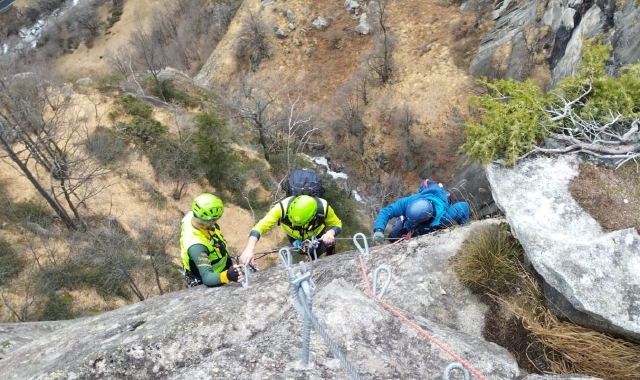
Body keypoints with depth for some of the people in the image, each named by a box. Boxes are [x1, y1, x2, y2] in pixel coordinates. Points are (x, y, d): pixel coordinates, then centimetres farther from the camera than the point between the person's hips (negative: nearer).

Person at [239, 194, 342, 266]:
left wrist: (330, 233, -44)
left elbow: (337, 224, -21)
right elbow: (260, 226, -43)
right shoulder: (283, 207, -44)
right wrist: (249, 250, -55)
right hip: (295, 237, 0)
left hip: (316, 236, 1)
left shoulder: (323, 207, -41)